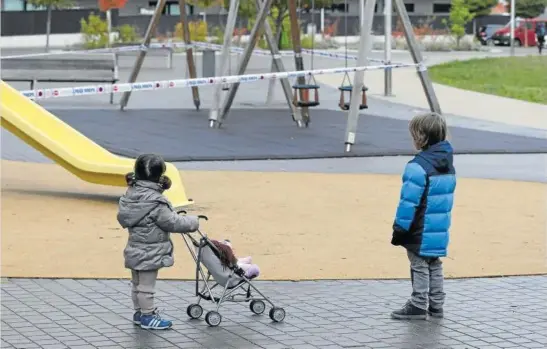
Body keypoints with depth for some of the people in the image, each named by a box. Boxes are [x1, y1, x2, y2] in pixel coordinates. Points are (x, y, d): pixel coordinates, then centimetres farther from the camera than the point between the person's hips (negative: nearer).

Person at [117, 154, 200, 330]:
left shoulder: (131, 194, 1)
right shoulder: (155, 201, -25)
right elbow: (172, 222, -20)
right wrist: (192, 222, -4)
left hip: (135, 250, 9)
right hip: (149, 253, -9)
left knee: (137, 283, 19)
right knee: (147, 286, 3)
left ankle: (140, 312, 32)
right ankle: (148, 317, 12)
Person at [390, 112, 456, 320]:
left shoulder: (418, 166, -22)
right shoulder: (448, 164, 6)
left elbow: (409, 202, -20)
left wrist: (399, 230, -11)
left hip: (420, 233, -8)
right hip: (439, 231, 8)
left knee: (420, 267, 2)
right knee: (434, 267, 17)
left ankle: (418, 305, 8)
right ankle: (436, 306, 22)